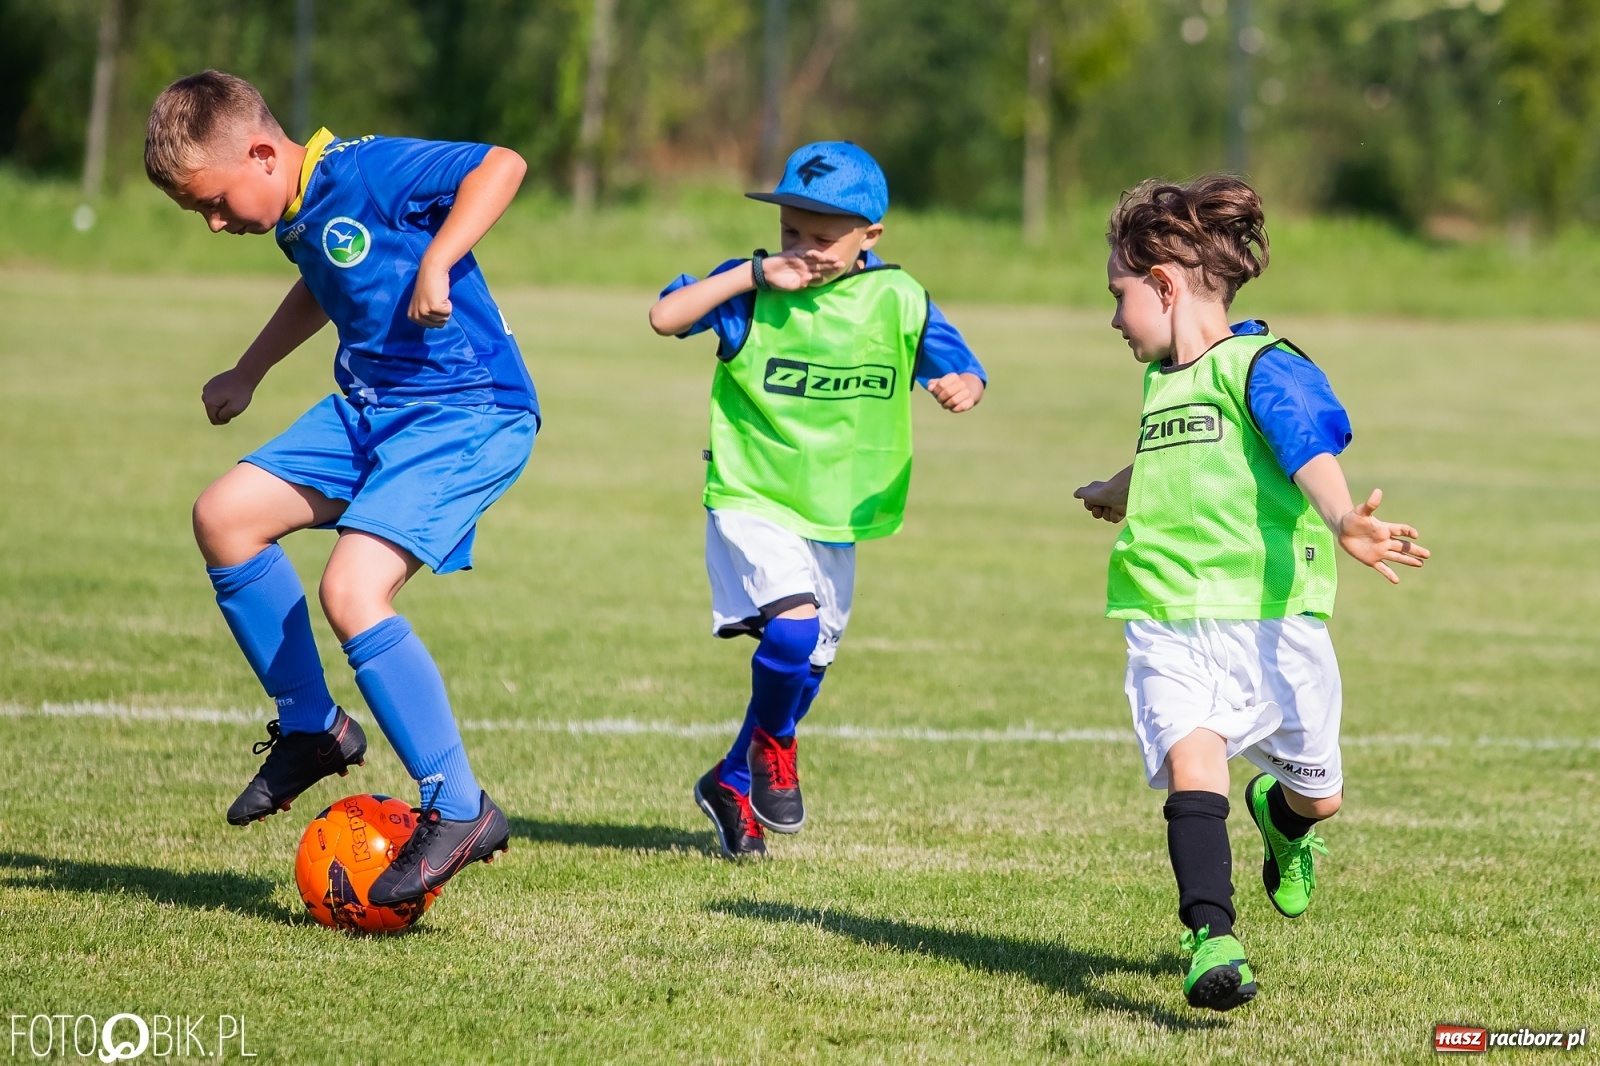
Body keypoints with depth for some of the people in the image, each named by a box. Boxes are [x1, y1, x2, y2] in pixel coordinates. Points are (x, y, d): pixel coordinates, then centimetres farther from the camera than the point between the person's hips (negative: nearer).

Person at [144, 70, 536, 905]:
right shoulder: (296, 219, 11)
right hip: (368, 405, 10)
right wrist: (248, 373, 34)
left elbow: (499, 165, -25)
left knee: (351, 590, -23)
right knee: (224, 515, 3)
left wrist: (435, 263, -33)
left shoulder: (367, 173, -17)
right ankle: (311, 728, 18)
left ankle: (459, 811, -13)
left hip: (467, 412, -10)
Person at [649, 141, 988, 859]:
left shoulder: (896, 300, -6)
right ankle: (770, 744, 0)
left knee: (807, 666, 15)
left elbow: (963, 373, -1)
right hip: (751, 500, -4)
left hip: (837, 517, 4)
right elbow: (665, 317, -22)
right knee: (793, 623, -27)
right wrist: (756, 274, -27)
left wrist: (962, 388, -26)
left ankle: (733, 784, 39)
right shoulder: (752, 290, -11)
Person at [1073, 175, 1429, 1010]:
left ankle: (1280, 817, 47)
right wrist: (1119, 494, 62)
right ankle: (1210, 938, -30)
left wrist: (1340, 519, -48)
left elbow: (1311, 453, -26)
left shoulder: (1262, 367, -8)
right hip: (1167, 624, 4)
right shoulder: (1160, 379, 16)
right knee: (1191, 762, -22)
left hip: (1272, 619, -4)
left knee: (1318, 794, 11)